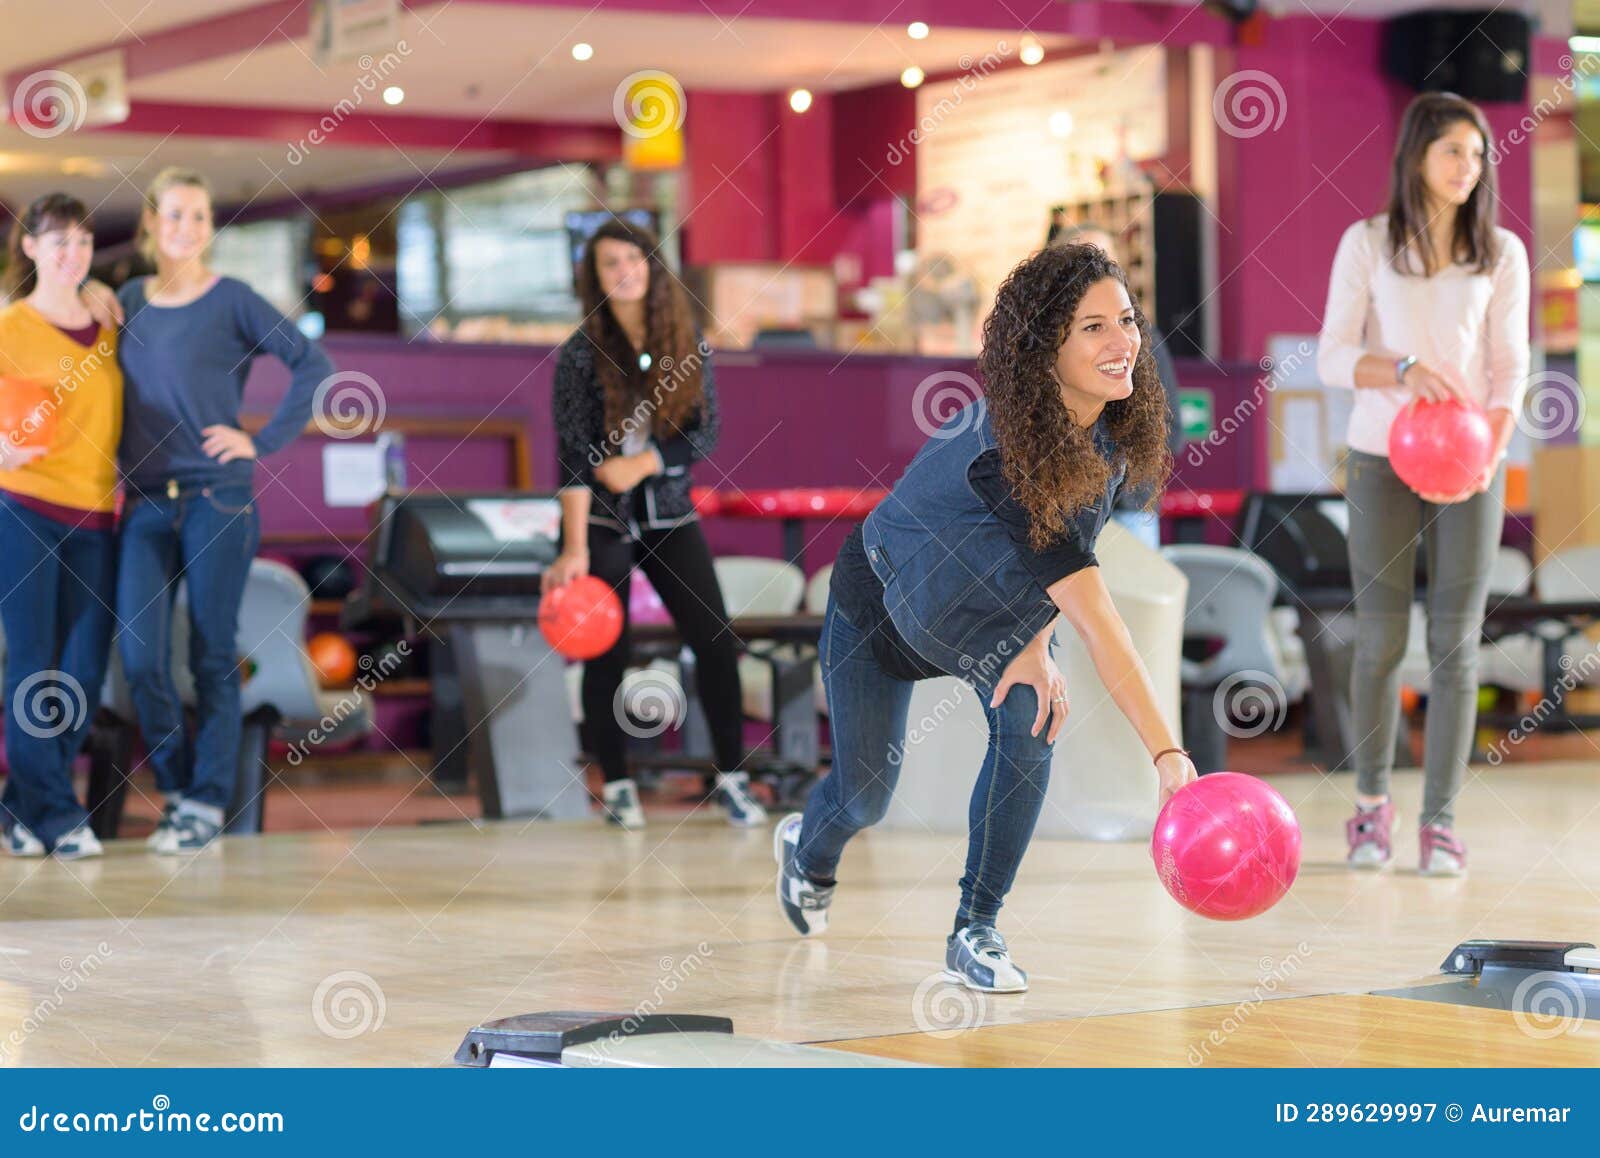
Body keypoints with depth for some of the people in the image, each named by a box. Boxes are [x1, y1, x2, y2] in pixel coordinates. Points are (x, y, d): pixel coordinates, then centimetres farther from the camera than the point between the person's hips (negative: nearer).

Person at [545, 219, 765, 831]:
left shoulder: (688, 346, 0)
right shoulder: (580, 354, -9)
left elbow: (706, 433, -1)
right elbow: (574, 458, -14)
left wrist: (641, 463, -16)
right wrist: (574, 550, -21)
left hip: (669, 515, 3)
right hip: (601, 521, -2)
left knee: (716, 641, -5)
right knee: (606, 653, 0)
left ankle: (731, 776, 6)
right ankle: (617, 786, 14)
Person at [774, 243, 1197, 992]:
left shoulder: (1114, 427, -22)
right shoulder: (1002, 451, -44)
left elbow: (1055, 568, -7)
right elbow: (1095, 620, -49)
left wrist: (1037, 643, -26)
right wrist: (1166, 753, -52)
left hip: (987, 609, 5)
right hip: (880, 600, -5)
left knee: (1030, 719, -23)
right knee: (865, 795, 10)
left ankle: (975, 932, -7)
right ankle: (806, 853, 49)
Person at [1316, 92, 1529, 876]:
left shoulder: (1501, 252, 4)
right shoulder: (1366, 243, 1)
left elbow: (1509, 369, 1)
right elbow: (1334, 359, -4)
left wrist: (1491, 451, -15)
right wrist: (1404, 370, -23)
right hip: (1382, 459, -1)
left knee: (1456, 641, -4)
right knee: (1381, 640, 3)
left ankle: (1440, 824, 1)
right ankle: (1372, 802, 23)